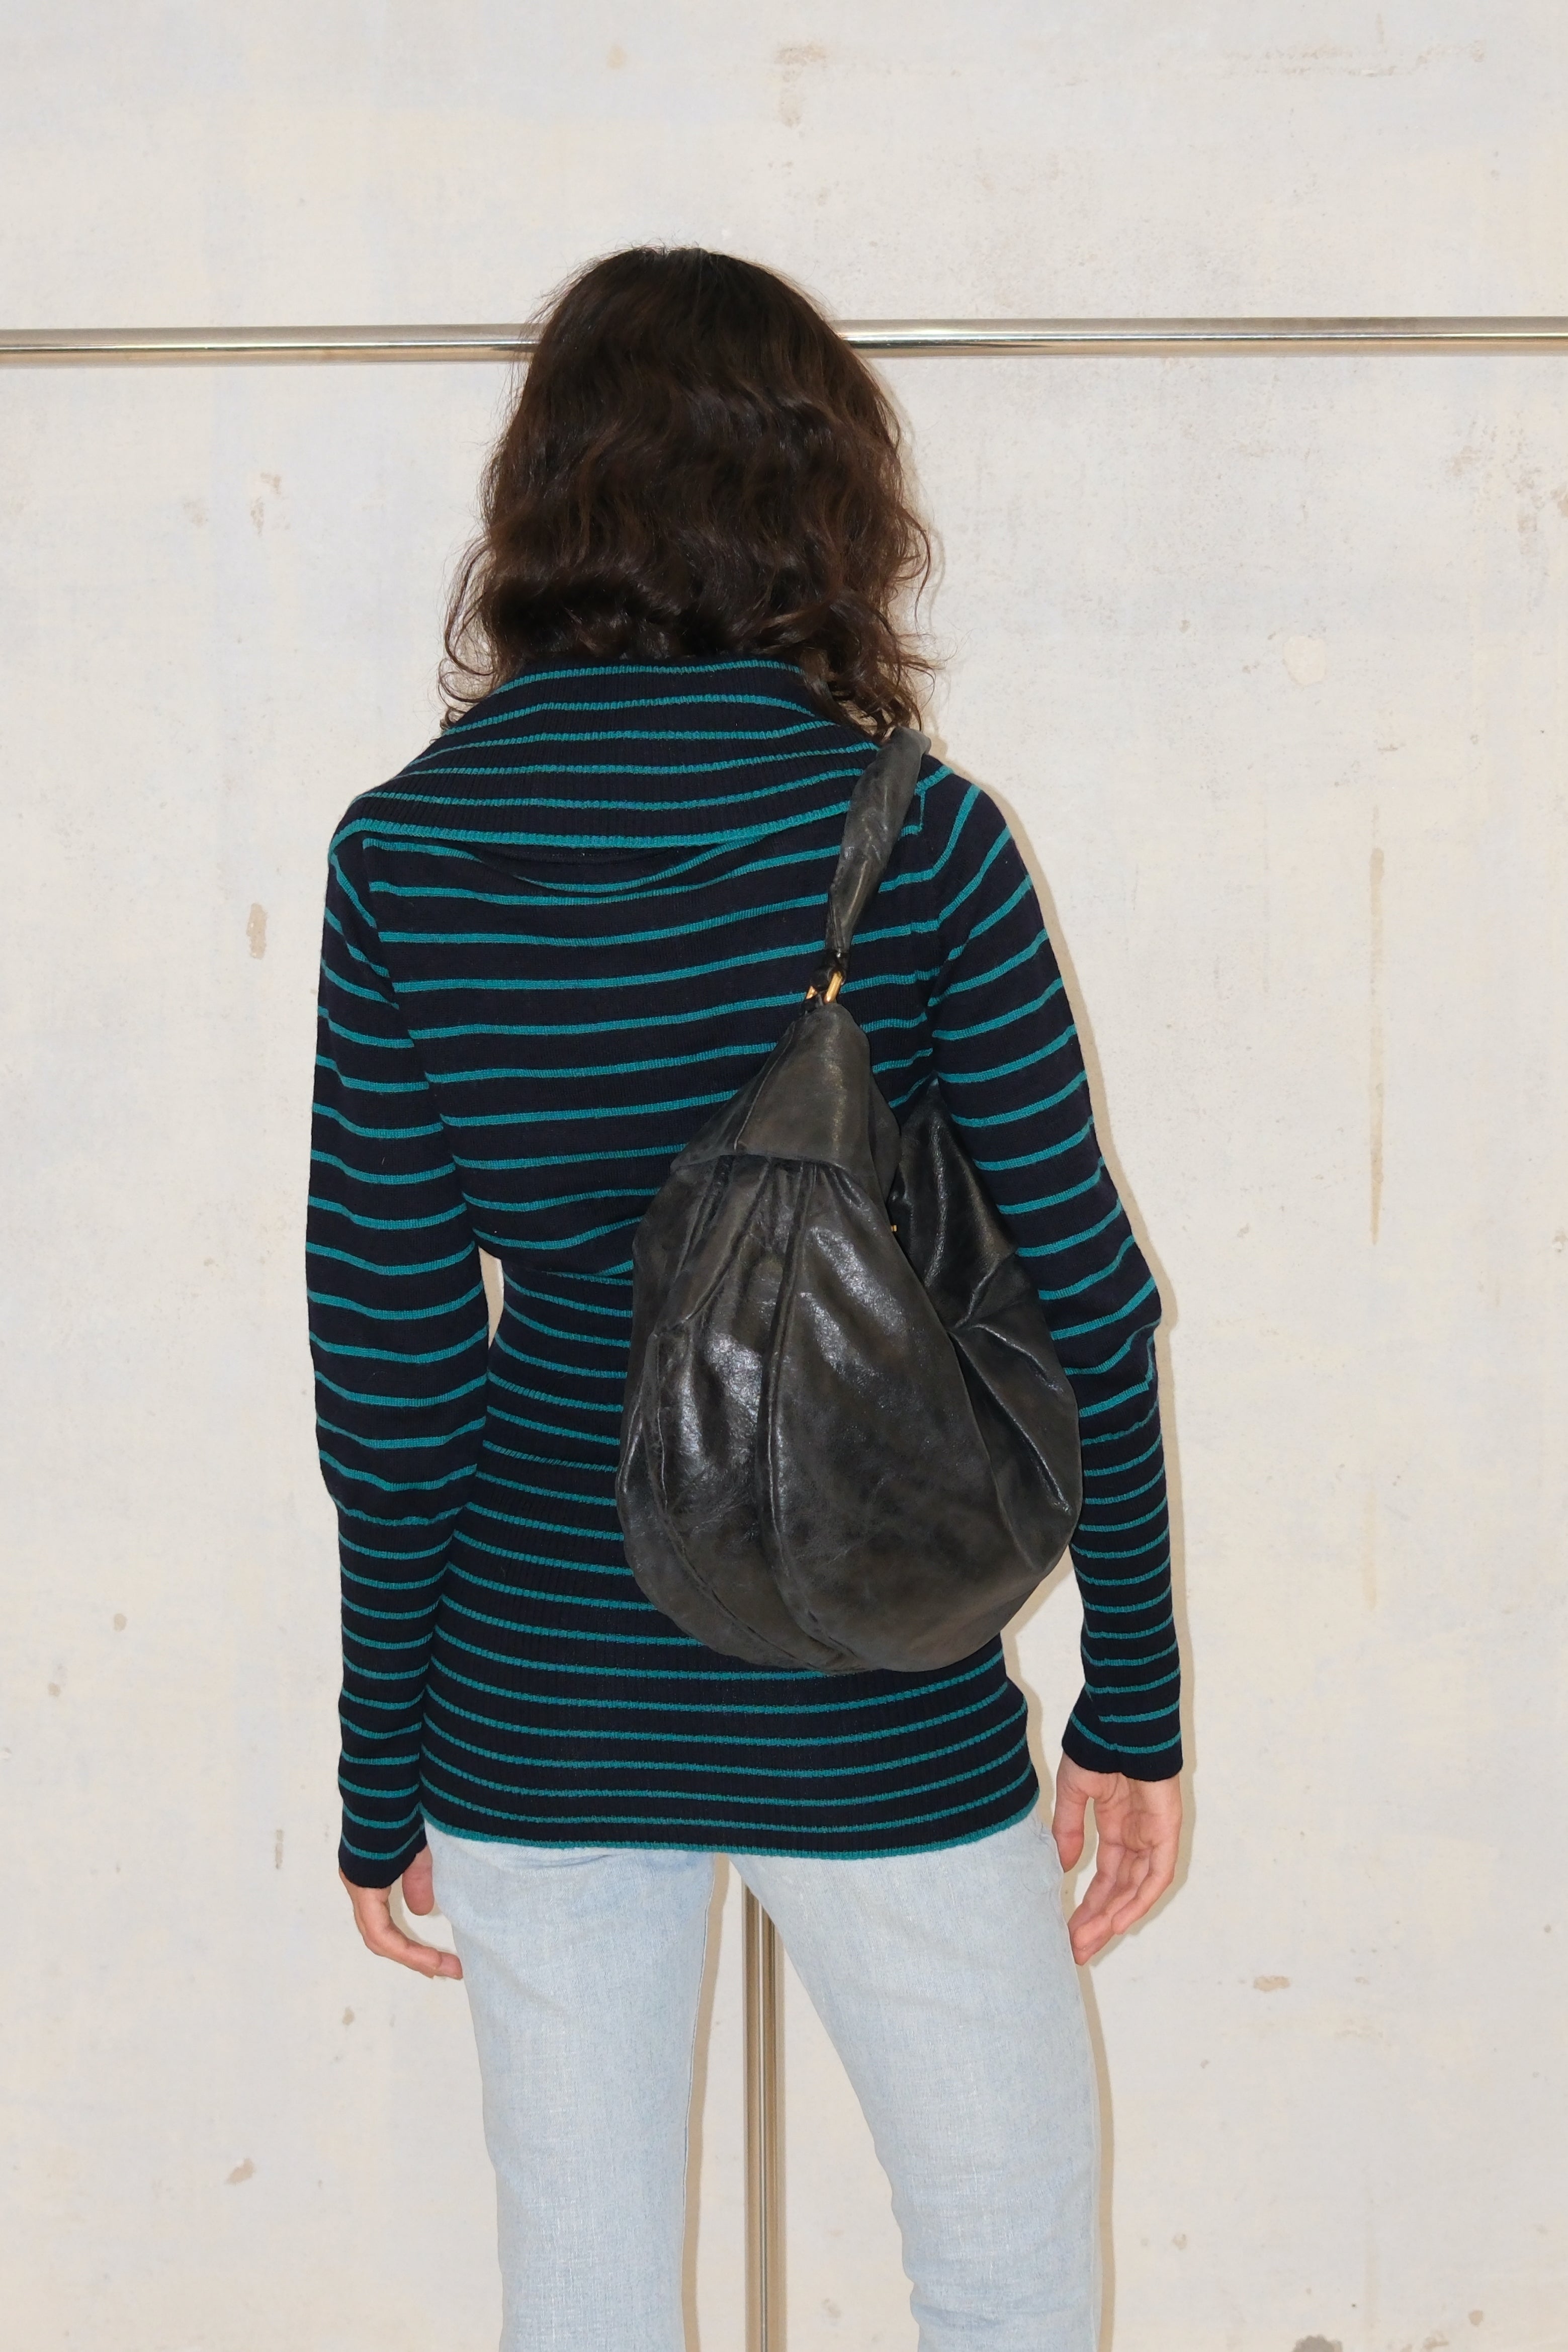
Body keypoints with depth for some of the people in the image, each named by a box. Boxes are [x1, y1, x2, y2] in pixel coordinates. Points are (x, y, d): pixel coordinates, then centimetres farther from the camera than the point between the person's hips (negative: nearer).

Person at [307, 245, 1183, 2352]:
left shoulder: (402, 855, -8)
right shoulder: (921, 839, -12)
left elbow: (389, 1367, -5)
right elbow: (1078, 1301, -8)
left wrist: (383, 1786, 6)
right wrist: (1136, 1703, 5)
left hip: (536, 1711, 2)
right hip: (882, 1721, -2)